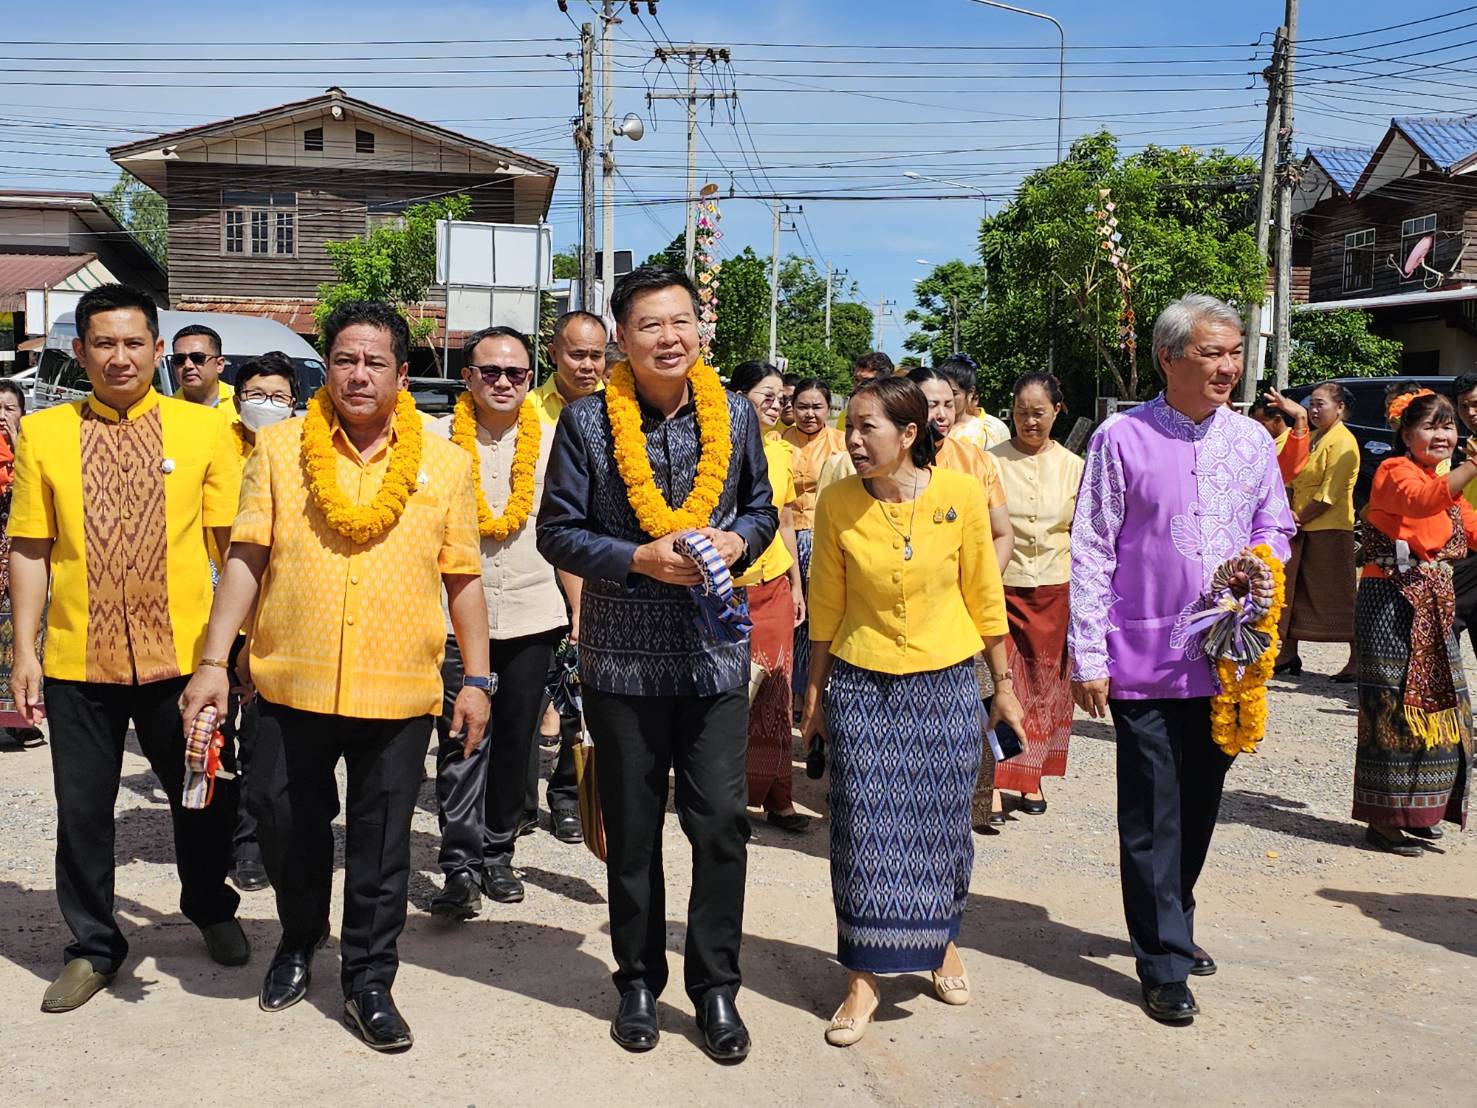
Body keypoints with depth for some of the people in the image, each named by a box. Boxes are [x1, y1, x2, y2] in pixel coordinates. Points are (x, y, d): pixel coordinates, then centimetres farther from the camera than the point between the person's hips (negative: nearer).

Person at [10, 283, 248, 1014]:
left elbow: (234, 541, 1)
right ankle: (93, 947, 30)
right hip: (77, 660, 1)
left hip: (183, 655, 0)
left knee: (203, 796, 13)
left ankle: (209, 909, 40)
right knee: (82, 809, 9)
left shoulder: (203, 429, -1)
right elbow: (30, 550, 3)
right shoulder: (43, 433, 2)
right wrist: (24, 652, -1)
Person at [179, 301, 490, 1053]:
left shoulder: (444, 463, 3)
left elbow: (463, 579, 5)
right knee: (286, 824, 15)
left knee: (381, 849, 8)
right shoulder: (279, 447, 3)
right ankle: (299, 941, 42)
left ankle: (369, 981, 26)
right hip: (293, 682, 1)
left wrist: (477, 679, 2)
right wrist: (213, 661, -5)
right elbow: (246, 558, 0)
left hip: (400, 690, 0)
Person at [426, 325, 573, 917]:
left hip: (532, 614, 2)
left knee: (517, 740, 10)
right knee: (460, 741, -4)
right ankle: (461, 866, 4)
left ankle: (497, 855, 24)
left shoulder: (551, 442, 4)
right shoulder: (435, 439, -1)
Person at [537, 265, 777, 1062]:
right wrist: (642, 559, -17)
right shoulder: (587, 421, -5)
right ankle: (639, 981, 29)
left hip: (716, 653, 1)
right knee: (631, 830, 11)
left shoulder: (735, 415, 3)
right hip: (623, 658, -1)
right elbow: (558, 532, -4)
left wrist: (737, 541, -10)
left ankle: (715, 986, 19)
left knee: (721, 823, 1)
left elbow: (761, 509, 12)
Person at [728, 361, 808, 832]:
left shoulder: (782, 452, 8)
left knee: (774, 690, 7)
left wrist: (797, 584, 16)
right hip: (726, 587, -5)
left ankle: (775, 795, 16)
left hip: (774, 586, 5)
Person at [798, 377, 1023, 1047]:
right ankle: (864, 977, 16)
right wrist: (814, 694, 7)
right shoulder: (837, 502, -6)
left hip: (945, 685, 0)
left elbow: (984, 596, 0)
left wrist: (1004, 684, 5)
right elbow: (826, 606, 3)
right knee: (863, 831, 2)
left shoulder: (961, 495, -9)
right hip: (860, 686, 0)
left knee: (941, 826, 10)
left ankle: (942, 942, 36)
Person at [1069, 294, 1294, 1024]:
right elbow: (1092, 553, -6)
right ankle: (1165, 966, 12)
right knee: (1152, 816, 1)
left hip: (1225, 656, 5)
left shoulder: (1251, 441, 7)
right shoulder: (1122, 438, -6)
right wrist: (1087, 656, -9)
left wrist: (1260, 559, -6)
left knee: (1200, 806, 16)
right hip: (1145, 657, -4)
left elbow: (1276, 526, 19)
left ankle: (1170, 926, 36)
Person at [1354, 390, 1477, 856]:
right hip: (1391, 604, -9)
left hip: (1434, 607, 9)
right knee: (1393, 707, -6)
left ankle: (1414, 812, 23)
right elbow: (1422, 500, -32)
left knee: (1437, 706, 10)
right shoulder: (1395, 471, -10)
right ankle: (1382, 821, 2)